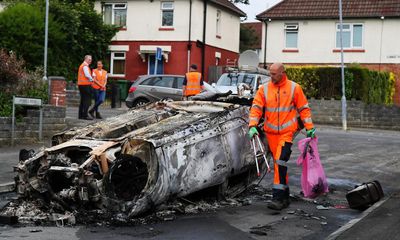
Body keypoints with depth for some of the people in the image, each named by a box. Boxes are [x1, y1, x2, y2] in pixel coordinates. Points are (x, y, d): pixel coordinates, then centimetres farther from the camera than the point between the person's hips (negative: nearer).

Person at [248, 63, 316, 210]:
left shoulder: (294, 88, -3)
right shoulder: (264, 89, 2)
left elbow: (304, 108, 3)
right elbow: (256, 107, -1)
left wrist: (309, 128, 2)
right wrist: (252, 126, -14)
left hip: (287, 132, -4)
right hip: (271, 132, 4)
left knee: (280, 162, -16)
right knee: (278, 164, 11)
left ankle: (278, 197, -14)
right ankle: (285, 197, 22)